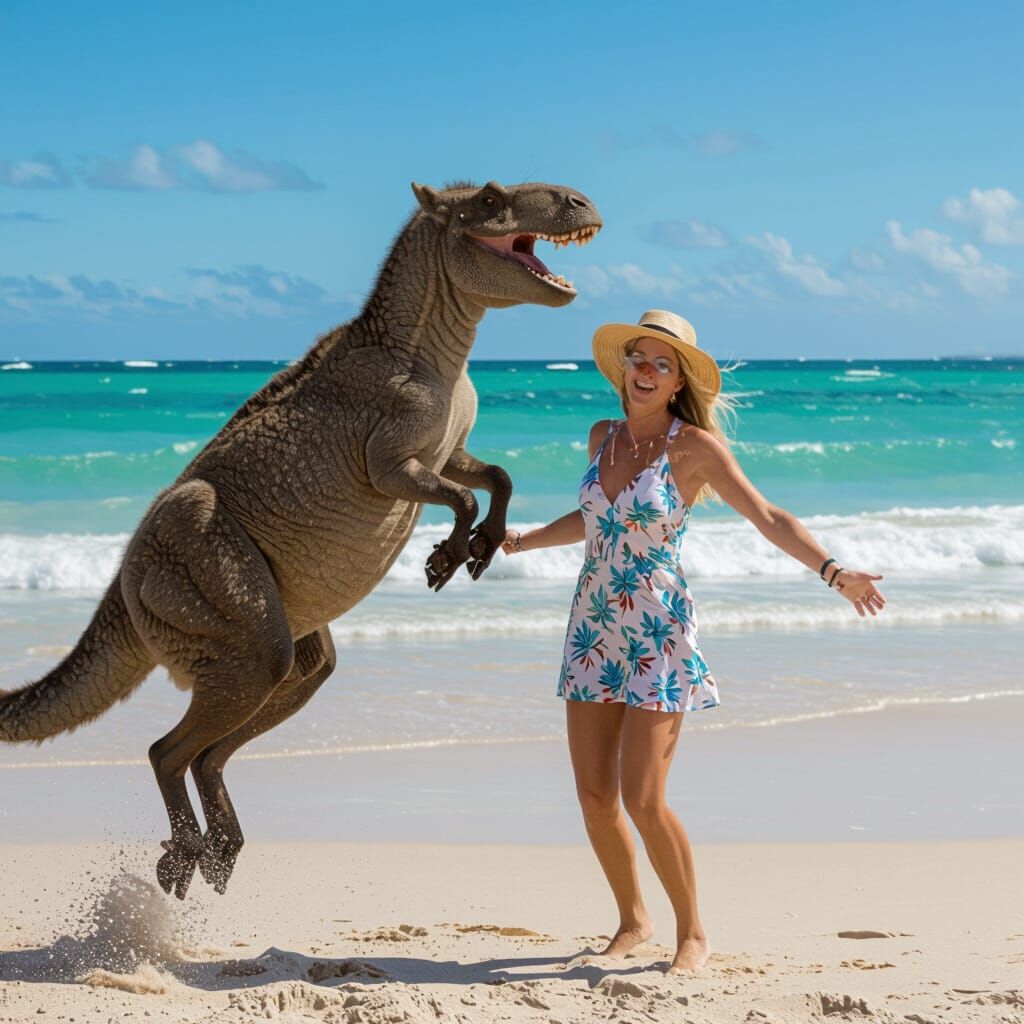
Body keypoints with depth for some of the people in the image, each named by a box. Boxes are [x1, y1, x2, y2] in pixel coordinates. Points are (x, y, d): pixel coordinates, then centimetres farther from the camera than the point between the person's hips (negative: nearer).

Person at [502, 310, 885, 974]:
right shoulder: (604, 437, 8)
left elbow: (769, 518, -13)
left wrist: (833, 571, -26)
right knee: (594, 794, 4)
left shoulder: (694, 446, -9)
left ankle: (693, 932, 8)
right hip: (593, 628, 6)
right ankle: (633, 919, 23)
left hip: (659, 635, -5)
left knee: (643, 800, -11)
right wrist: (521, 541, 29)